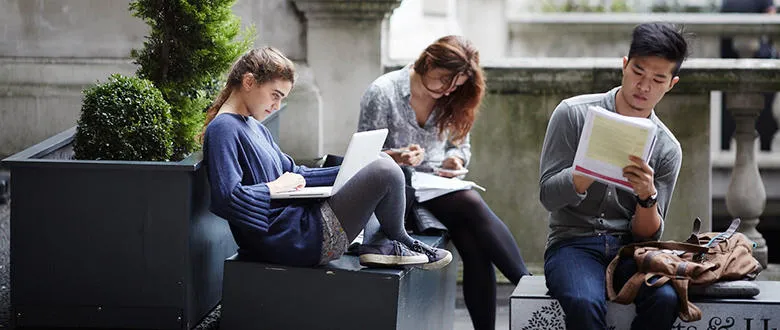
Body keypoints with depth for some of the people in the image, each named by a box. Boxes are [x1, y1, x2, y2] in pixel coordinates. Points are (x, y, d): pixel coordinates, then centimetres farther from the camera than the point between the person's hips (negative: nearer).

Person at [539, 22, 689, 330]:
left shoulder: (667, 149, 6)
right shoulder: (573, 113, 0)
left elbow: (648, 235, 4)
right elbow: (548, 195, -5)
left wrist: (648, 196, -18)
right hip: (573, 242, -2)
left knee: (665, 299, -31)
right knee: (585, 304, -36)